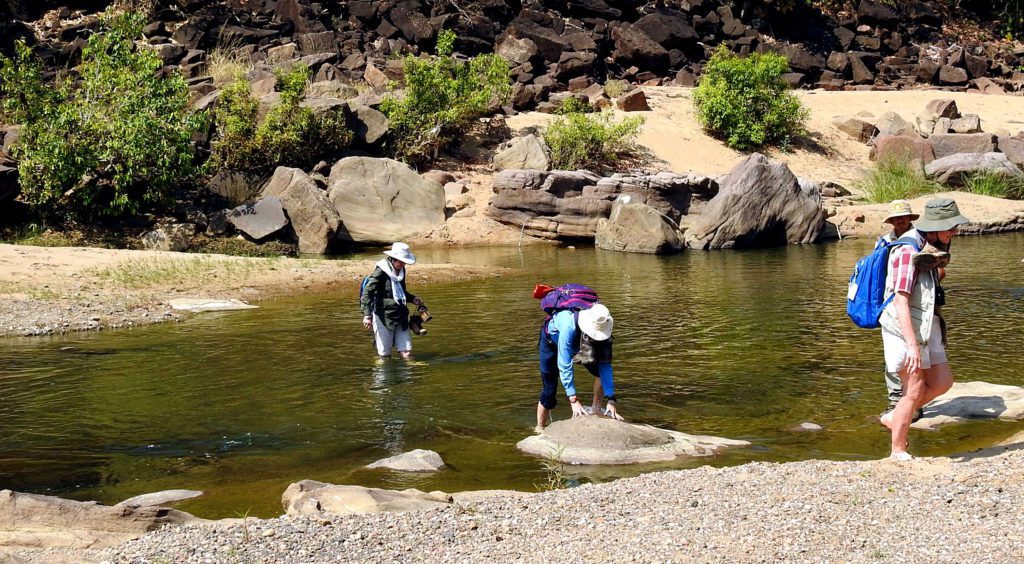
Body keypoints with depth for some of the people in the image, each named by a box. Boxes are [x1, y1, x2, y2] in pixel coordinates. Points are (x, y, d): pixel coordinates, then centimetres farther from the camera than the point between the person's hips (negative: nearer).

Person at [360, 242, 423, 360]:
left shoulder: (401, 271, 10)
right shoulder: (381, 272, -12)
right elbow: (367, 293, -17)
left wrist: (413, 299, 13)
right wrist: (367, 315, -26)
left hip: (400, 317, 6)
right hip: (383, 317, -6)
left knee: (407, 353, 1)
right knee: (384, 355, 1)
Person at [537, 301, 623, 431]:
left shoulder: (603, 329, -33)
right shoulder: (569, 326, -46)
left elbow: (605, 365, -31)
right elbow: (564, 366, -45)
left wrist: (611, 400, -39)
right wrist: (573, 400, -51)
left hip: (577, 345, 4)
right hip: (552, 341, -4)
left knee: (601, 370, -18)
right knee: (549, 390, -7)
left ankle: (595, 408, -3)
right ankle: (540, 429, 11)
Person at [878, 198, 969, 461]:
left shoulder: (928, 247, 8)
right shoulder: (908, 251, -21)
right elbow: (900, 301, -26)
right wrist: (912, 345, -30)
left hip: (926, 328, 9)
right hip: (905, 330, -9)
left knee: (942, 382, 7)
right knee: (915, 390, -5)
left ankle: (894, 418, 21)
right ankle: (898, 451, 6)